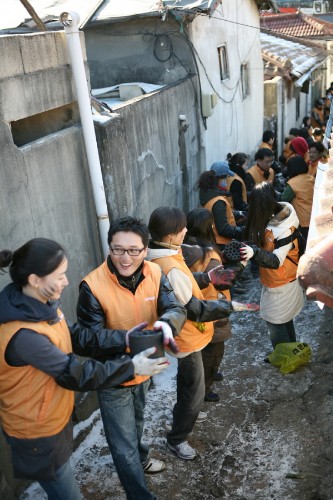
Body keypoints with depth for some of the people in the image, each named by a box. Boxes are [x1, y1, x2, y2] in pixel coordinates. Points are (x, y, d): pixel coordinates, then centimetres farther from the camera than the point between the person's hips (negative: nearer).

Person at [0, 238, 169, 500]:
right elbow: (74, 374, -29)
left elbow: (76, 336, -2)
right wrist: (131, 366, -24)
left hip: (55, 417, 8)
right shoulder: (22, 335, -36)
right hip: (37, 432, -8)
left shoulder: (40, 305, -7)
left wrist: (123, 339, -14)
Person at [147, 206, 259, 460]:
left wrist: (207, 278, 0)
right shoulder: (169, 269, -36)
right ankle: (176, 438, 25)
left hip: (186, 332, 10)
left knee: (187, 380, 31)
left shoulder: (164, 256, -5)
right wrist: (231, 306, -26)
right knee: (195, 390, 7)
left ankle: (183, 413, 55)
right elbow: (196, 309, -29)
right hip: (186, 337, -10)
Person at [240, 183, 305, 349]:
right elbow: (259, 240, 7)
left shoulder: (284, 229, -29)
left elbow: (276, 261, -32)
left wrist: (255, 252, -44)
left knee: (275, 322, 5)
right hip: (283, 281, 8)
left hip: (280, 285, -8)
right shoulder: (271, 219, -3)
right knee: (284, 320, 22)